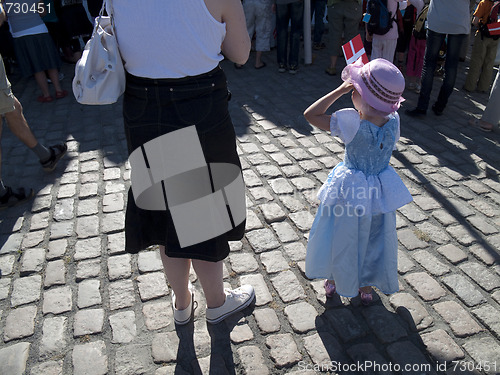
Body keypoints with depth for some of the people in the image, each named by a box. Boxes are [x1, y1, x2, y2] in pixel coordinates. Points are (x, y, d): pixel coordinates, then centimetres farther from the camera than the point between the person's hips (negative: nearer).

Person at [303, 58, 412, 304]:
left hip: (350, 192, -4)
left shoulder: (351, 122, -29)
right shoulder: (393, 121, -14)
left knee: (342, 236, 19)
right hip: (380, 190, 4)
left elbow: (311, 114, -22)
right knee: (374, 238, 22)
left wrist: (340, 90, -19)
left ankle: (334, 281, 41)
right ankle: (366, 287, 41)